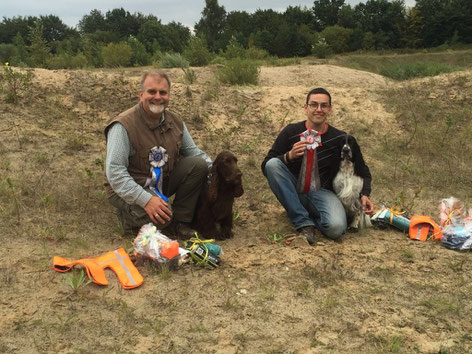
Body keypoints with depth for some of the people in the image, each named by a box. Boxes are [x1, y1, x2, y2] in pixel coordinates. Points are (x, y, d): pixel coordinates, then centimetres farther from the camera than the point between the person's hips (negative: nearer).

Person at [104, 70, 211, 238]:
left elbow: (193, 152, 8)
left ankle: (180, 222, -3)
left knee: (199, 165, -13)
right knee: (162, 217, -33)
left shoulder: (175, 122, 1)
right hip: (128, 189, -7)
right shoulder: (123, 126, -21)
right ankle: (129, 216, 2)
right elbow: (114, 171, -26)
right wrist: (145, 199, -35)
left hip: (163, 182, 7)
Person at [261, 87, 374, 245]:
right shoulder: (291, 132, -3)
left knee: (336, 228, -32)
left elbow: (362, 171, 10)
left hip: (322, 192, -1)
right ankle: (303, 222, -23)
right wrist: (289, 156, -24)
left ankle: (313, 216, 6)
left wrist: (364, 194, -8)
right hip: (294, 190, 1)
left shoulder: (340, 139, -1)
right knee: (273, 164, -27)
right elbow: (266, 166, -6)